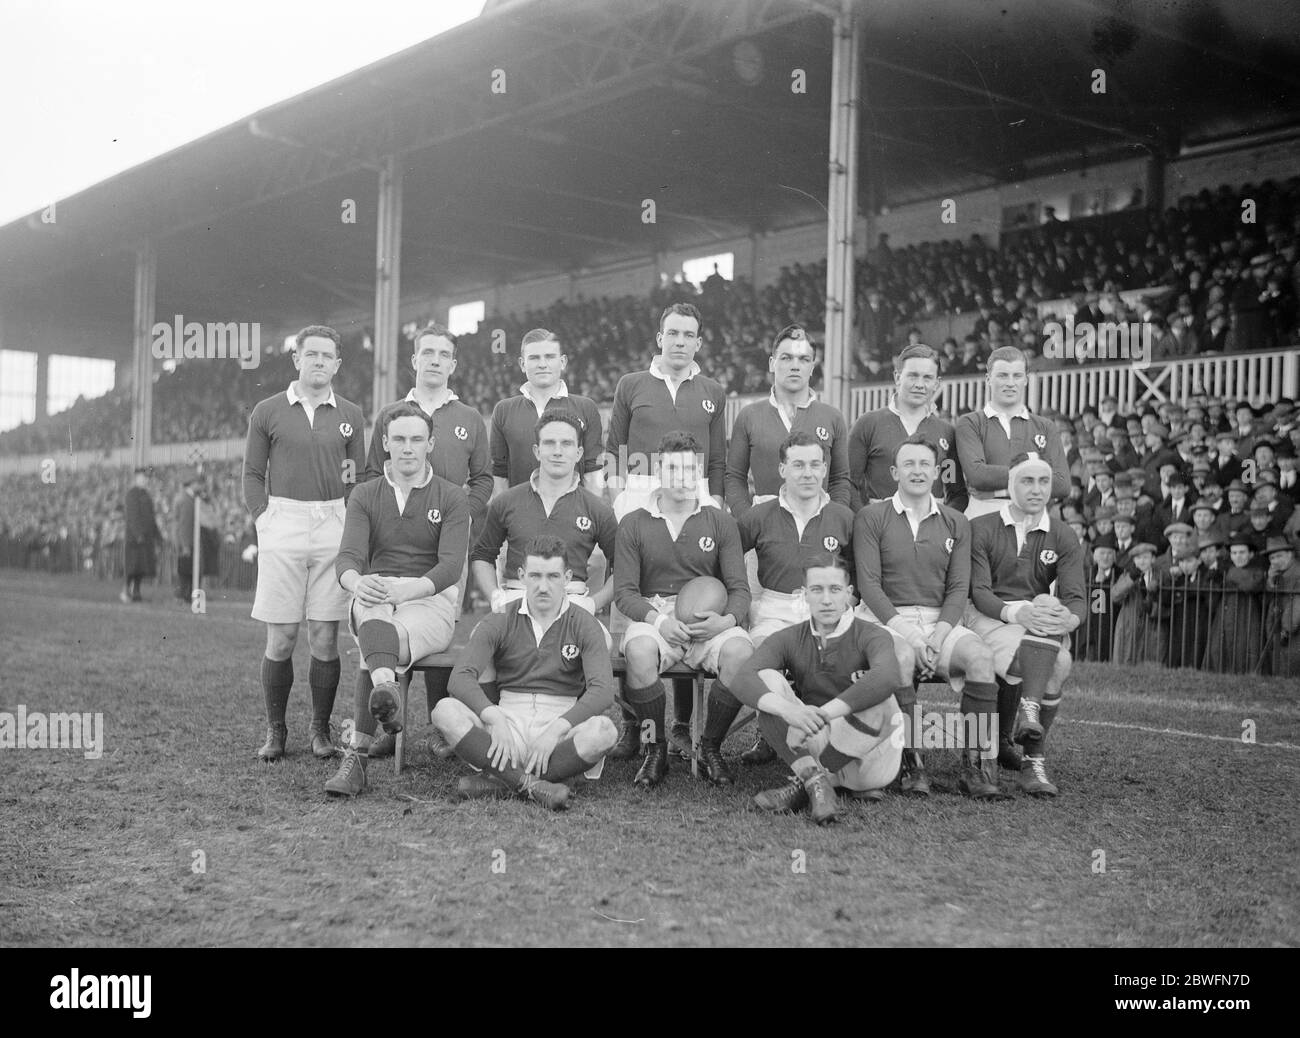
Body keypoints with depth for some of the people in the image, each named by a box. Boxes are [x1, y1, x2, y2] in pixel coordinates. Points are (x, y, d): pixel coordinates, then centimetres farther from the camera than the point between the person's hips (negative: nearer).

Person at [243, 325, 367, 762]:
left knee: (325, 638, 1)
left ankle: (321, 730, 12)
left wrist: (350, 521, 1)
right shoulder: (267, 412, 6)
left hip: (333, 526, 1)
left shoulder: (350, 415, 9)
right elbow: (252, 474, 10)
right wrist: (263, 518, -2)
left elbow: (360, 476, 13)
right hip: (282, 525, -1)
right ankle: (275, 731, 12)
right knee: (281, 639, 0)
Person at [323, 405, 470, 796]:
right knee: (374, 616, -39)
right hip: (375, 594, 1)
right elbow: (348, 555, -2)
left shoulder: (450, 497, 7)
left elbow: (451, 565, -8)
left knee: (373, 643, -34)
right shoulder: (365, 495, 14)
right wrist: (356, 583, -29)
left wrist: (409, 588, -29)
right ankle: (385, 688, -67)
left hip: (431, 600, -1)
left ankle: (356, 756, -43)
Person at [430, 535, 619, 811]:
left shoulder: (584, 625, 2)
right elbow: (460, 677, -8)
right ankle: (533, 785, -32)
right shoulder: (499, 623, 6)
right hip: (508, 725, 1)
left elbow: (602, 691, -11)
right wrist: (495, 719, -25)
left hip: (562, 727, -1)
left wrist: (556, 729, -25)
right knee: (445, 711, -25)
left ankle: (503, 780, -27)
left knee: (603, 731, -33)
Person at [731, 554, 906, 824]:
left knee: (881, 701, -32)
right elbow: (744, 679, -18)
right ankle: (814, 778, -29)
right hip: (815, 749, 2)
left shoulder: (871, 636, -8)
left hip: (869, 760, -2)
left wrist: (825, 713, -41)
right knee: (767, 680, -15)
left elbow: (887, 677, -33)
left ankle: (801, 784, -23)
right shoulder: (789, 640, 1)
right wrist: (787, 710, -38)